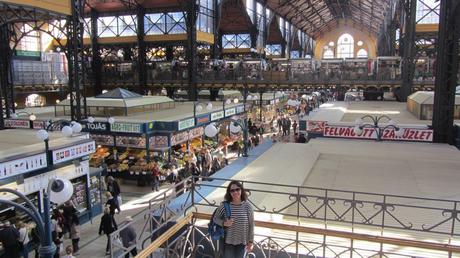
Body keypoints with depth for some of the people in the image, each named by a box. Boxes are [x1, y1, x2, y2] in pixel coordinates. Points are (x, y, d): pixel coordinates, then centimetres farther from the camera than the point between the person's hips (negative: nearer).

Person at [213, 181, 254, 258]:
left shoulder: (247, 206, -12)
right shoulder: (224, 205, -13)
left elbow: (251, 225, -4)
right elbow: (215, 218, -1)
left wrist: (251, 241, -1)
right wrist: (224, 223, -21)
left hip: (242, 241, 1)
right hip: (228, 241, 0)